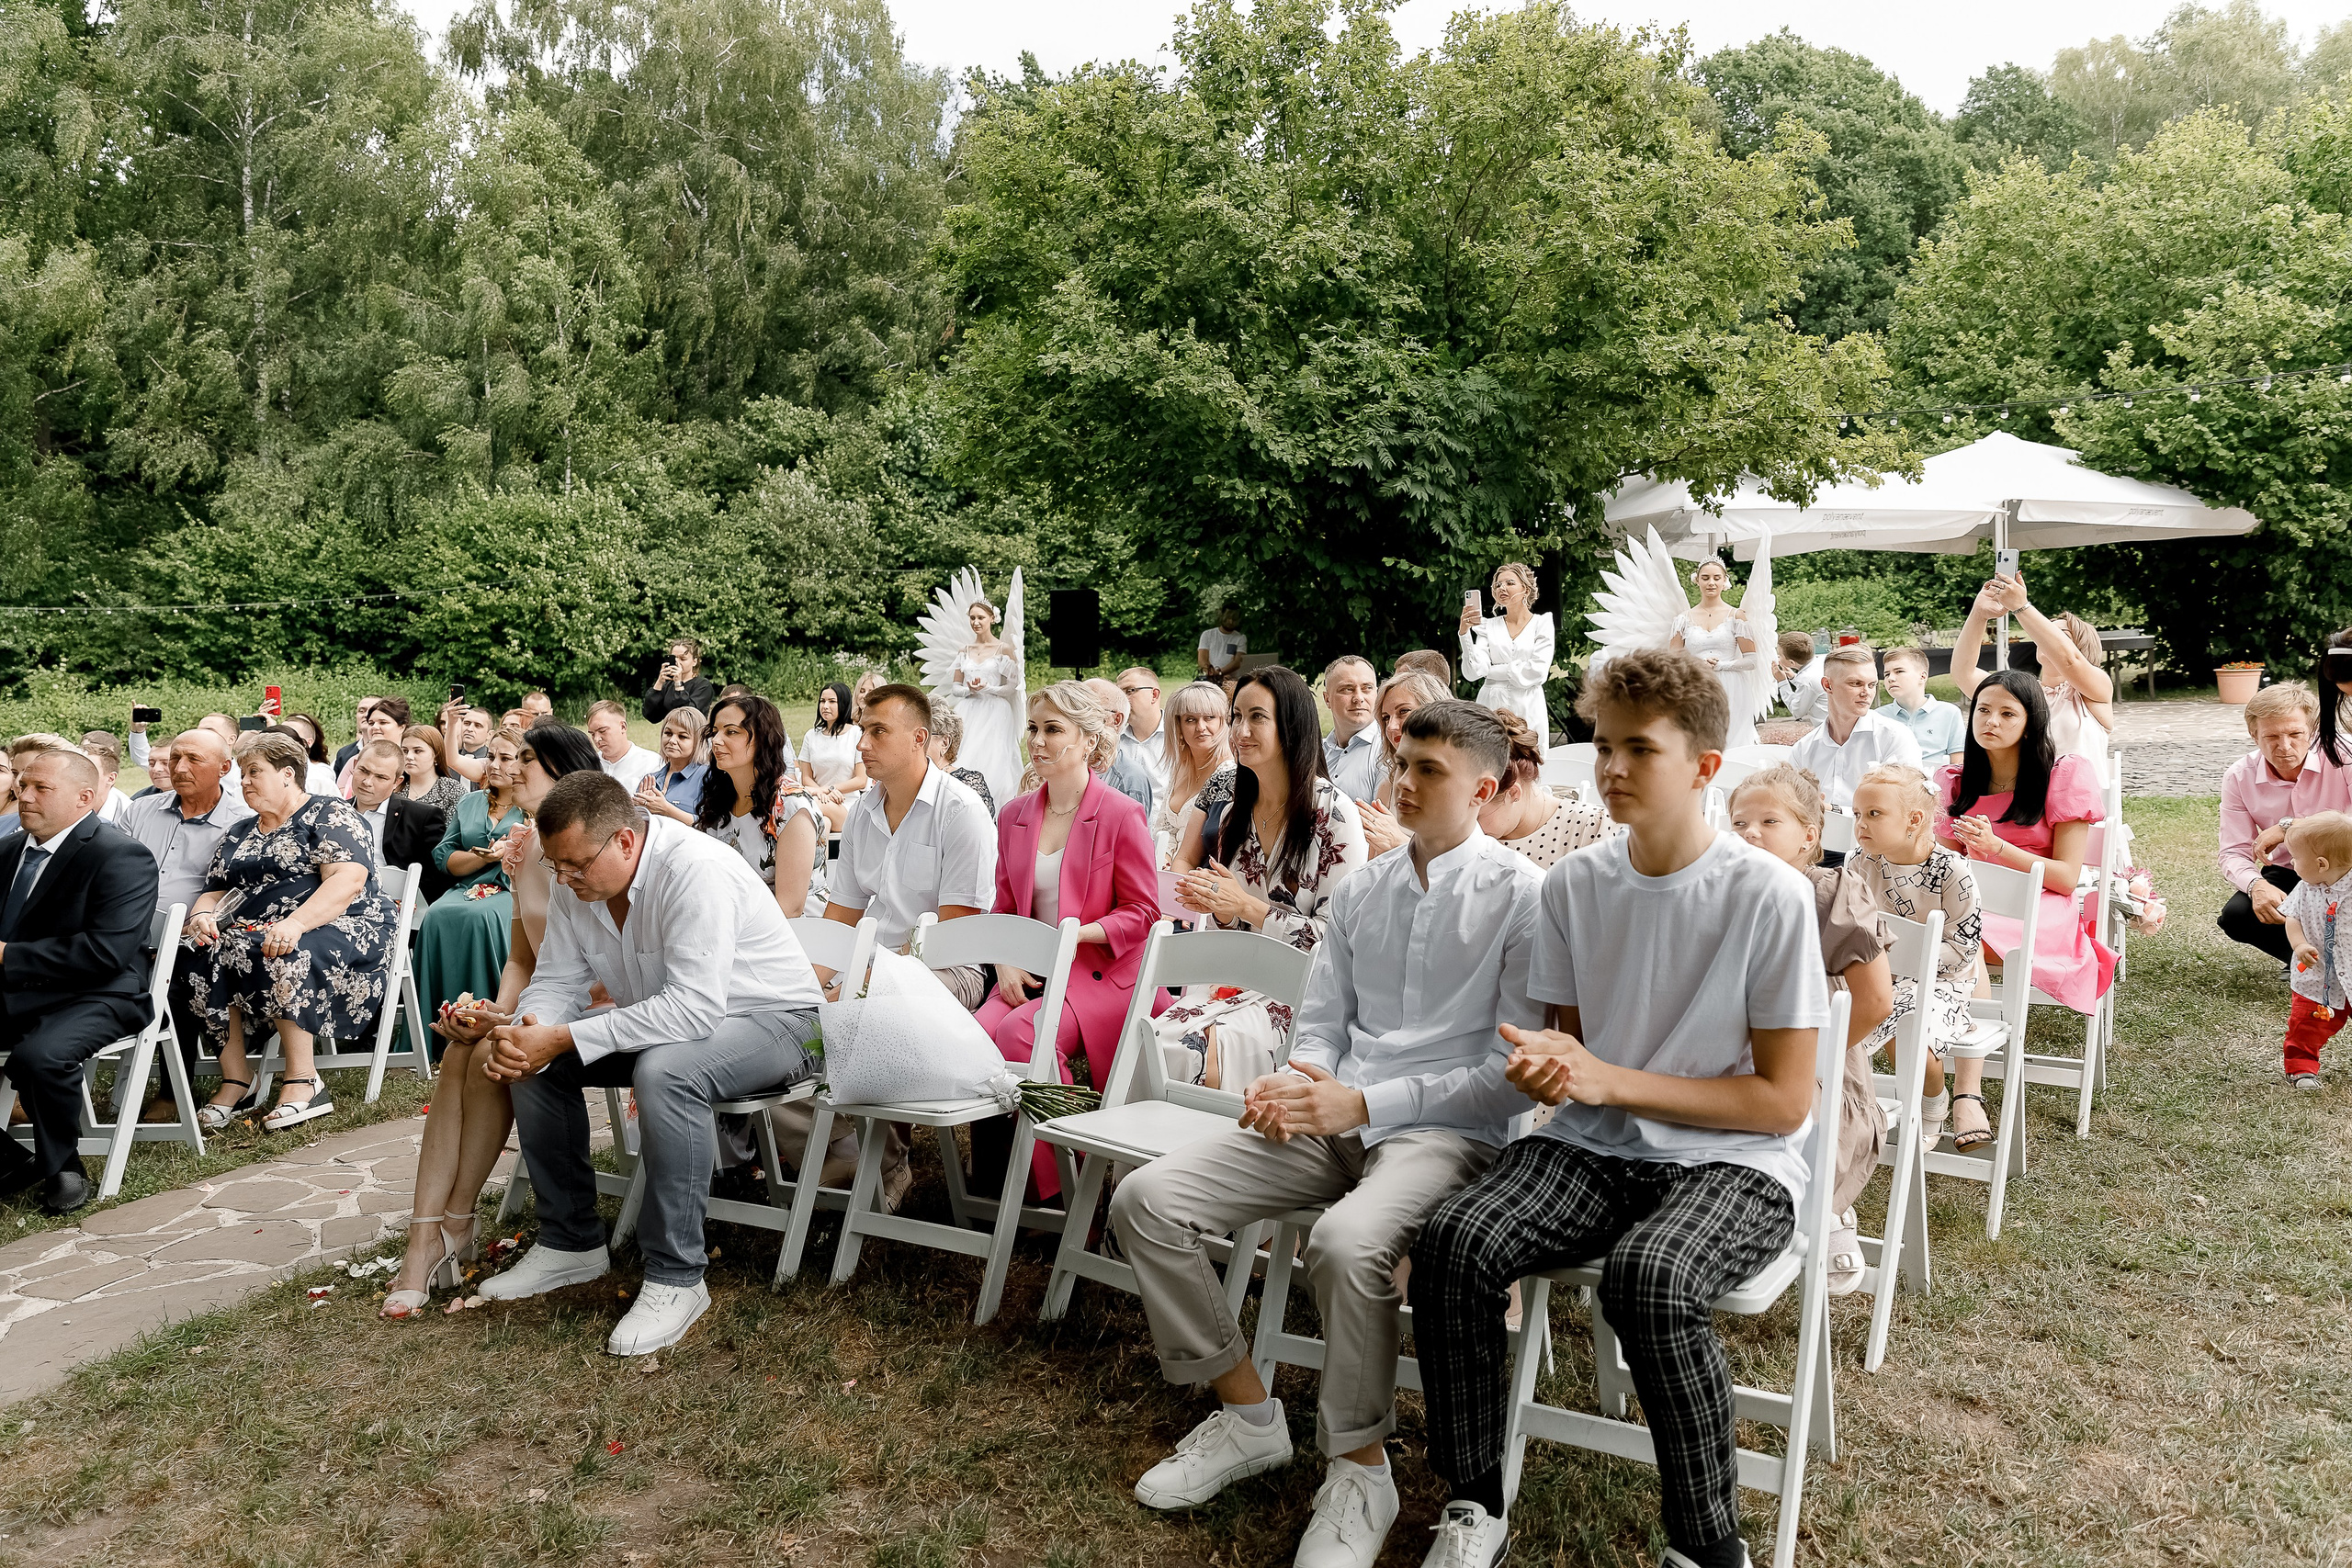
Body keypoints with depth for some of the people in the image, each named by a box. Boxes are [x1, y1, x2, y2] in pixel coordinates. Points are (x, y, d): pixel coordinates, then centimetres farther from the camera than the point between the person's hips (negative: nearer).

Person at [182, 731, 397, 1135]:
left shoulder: (329, 815, -1)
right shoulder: (238, 835, 22)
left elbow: (347, 881, -16)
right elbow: (214, 893, 20)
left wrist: (295, 924, -30)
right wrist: (203, 915, -5)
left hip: (340, 930, -6)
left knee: (282, 955, -36)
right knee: (205, 954, -22)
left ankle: (303, 1080, -30)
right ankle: (233, 1078, -20)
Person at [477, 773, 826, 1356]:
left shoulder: (697, 870, -30)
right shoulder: (575, 882, -5)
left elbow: (695, 1007, -37)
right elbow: (557, 980, 0)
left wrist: (563, 1039, -37)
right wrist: (528, 1034, -24)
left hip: (772, 1020, -8)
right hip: (664, 1019, 8)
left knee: (663, 1070, -36)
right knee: (532, 1061, -2)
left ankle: (675, 1278, -22)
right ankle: (572, 1243, 12)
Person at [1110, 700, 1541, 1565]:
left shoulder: (1521, 895, -5)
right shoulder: (1359, 890, 14)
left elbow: (1515, 1071, -10)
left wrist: (1365, 1104, -16)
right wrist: (1296, 1082, -6)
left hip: (1447, 1130, -6)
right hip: (1333, 1114, 6)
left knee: (1345, 1241, -38)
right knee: (1144, 1199, -10)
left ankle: (1361, 1468, -11)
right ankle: (1247, 1415, 6)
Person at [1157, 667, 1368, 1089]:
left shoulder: (1334, 813, -7)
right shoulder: (1232, 812, 13)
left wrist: (1246, 906, -14)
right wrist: (1218, 909, -4)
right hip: (1236, 981, 6)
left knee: (1201, 1048, -30)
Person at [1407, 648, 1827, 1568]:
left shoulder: (1769, 896, -10)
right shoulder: (1573, 886, 3)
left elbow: (1783, 1101, -9)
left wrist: (1607, 1080, -16)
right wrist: (1544, 1068, -12)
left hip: (1735, 1164, -4)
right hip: (1594, 1149, 4)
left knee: (1647, 1275, -36)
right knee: (1453, 1240, -24)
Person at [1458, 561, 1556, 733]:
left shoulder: (1541, 622, 4)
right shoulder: (1488, 626, 8)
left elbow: (1538, 670, -10)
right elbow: (1473, 673, -5)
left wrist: (1493, 671, -4)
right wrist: (1465, 633, -15)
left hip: (1528, 711, -1)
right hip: (1491, 708, 1)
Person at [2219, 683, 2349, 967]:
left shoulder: (2341, 757, -19)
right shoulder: (2239, 777, -9)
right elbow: (2233, 853, -8)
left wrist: (2289, 827, -35)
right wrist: (2257, 885, -30)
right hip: (2288, 874, 3)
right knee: (2235, 917, -24)